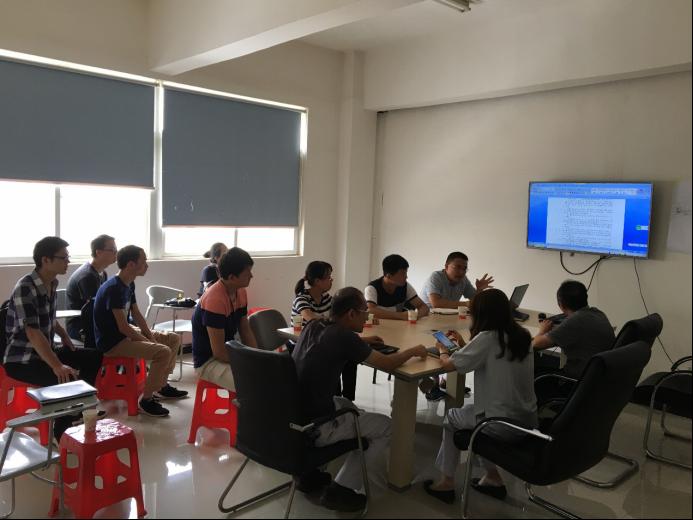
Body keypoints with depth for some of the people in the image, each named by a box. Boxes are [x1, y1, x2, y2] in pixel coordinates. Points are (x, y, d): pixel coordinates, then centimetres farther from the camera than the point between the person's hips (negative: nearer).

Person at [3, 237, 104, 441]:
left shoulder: (52, 284, 4)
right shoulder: (25, 288, -23)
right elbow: (32, 333, -30)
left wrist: (63, 334, 7)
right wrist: (57, 366, -34)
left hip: (44, 351, 9)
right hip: (22, 360, -9)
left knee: (94, 357, 7)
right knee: (68, 378, -27)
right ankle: (61, 432, -6)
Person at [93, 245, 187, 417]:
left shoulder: (129, 284, 5)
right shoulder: (114, 288, -24)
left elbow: (137, 315, 12)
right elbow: (123, 327, -26)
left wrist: (151, 337, 1)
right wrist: (150, 343, -17)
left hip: (127, 333, 10)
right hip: (112, 342, -10)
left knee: (174, 339, 10)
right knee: (164, 352, -24)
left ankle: (162, 386, 22)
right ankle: (146, 400, -9)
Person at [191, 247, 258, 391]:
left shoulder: (240, 292, 1)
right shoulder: (215, 299, -25)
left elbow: (246, 332, 9)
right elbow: (219, 352, -24)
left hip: (229, 354, 9)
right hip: (208, 362, -8)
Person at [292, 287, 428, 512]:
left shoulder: (313, 326, 5)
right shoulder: (344, 336, -16)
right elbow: (387, 364, -7)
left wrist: (362, 342, 21)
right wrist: (413, 351, 11)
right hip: (313, 427, -8)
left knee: (347, 405, 33)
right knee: (386, 426, 8)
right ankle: (339, 490, 8)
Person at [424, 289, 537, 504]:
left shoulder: (488, 338, -19)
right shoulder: (522, 336, 2)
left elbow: (449, 364, -11)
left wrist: (442, 351, 8)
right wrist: (464, 345, 18)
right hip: (528, 419, 6)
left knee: (451, 417, 20)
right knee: (472, 411, 30)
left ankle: (447, 482, 27)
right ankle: (493, 478, 29)